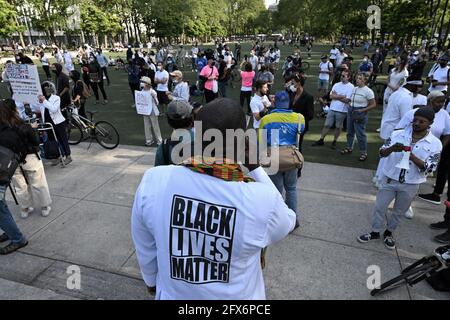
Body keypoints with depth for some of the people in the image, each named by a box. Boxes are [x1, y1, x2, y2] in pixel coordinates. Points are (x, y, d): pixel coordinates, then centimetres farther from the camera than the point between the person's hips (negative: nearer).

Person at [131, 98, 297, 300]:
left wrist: (152, 281, 12)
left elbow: (145, 249, -8)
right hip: (237, 296, -1)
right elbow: (286, 223, -7)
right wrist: (255, 167, -11)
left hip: (172, 295, 2)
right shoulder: (262, 199, -31)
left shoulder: (153, 181, -25)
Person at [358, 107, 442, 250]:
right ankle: (375, 232, 30)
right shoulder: (398, 134, -8)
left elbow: (428, 169, -13)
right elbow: (382, 153, -10)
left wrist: (412, 157, -28)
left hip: (410, 185, 0)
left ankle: (389, 233, 40)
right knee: (380, 207, 10)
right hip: (389, 179, 1)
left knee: (399, 212, 17)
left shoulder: (435, 144, -9)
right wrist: (392, 148, -31)